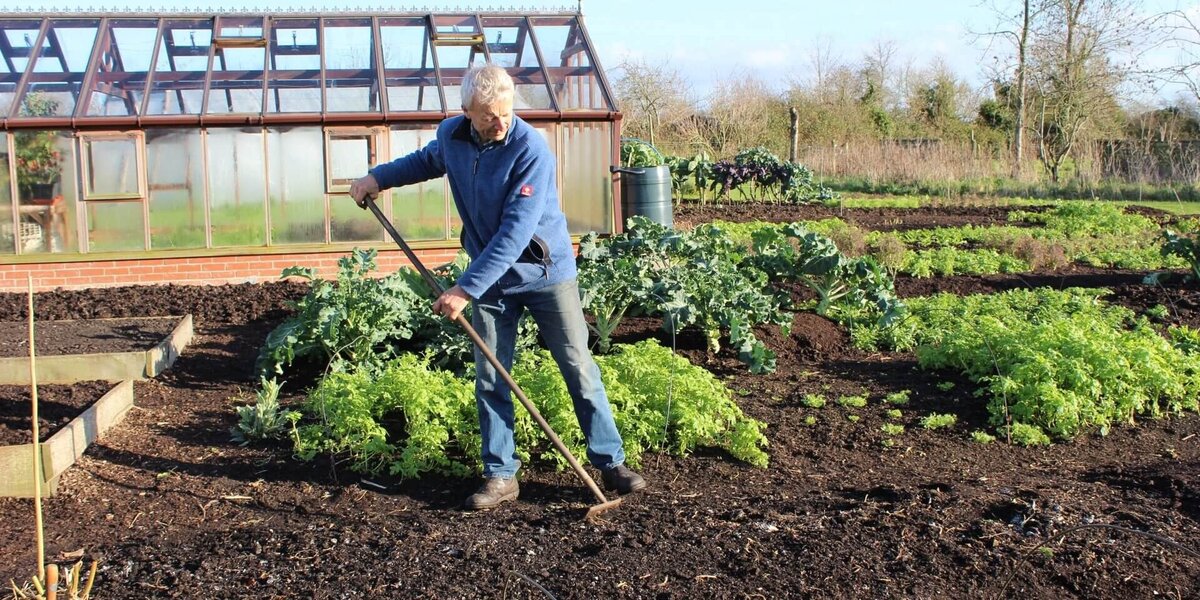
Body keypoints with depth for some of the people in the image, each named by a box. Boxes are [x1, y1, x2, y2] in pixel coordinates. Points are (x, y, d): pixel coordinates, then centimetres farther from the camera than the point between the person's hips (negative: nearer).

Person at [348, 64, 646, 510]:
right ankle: (500, 475, 17)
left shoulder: (531, 150, -24)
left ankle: (611, 464, 13)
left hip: (545, 273, -5)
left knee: (579, 369, 2)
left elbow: (515, 233, -29)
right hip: (489, 278, 5)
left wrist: (465, 289, -30)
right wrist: (378, 177, 10)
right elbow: (428, 161, 23)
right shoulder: (450, 136, -5)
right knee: (490, 379, 6)